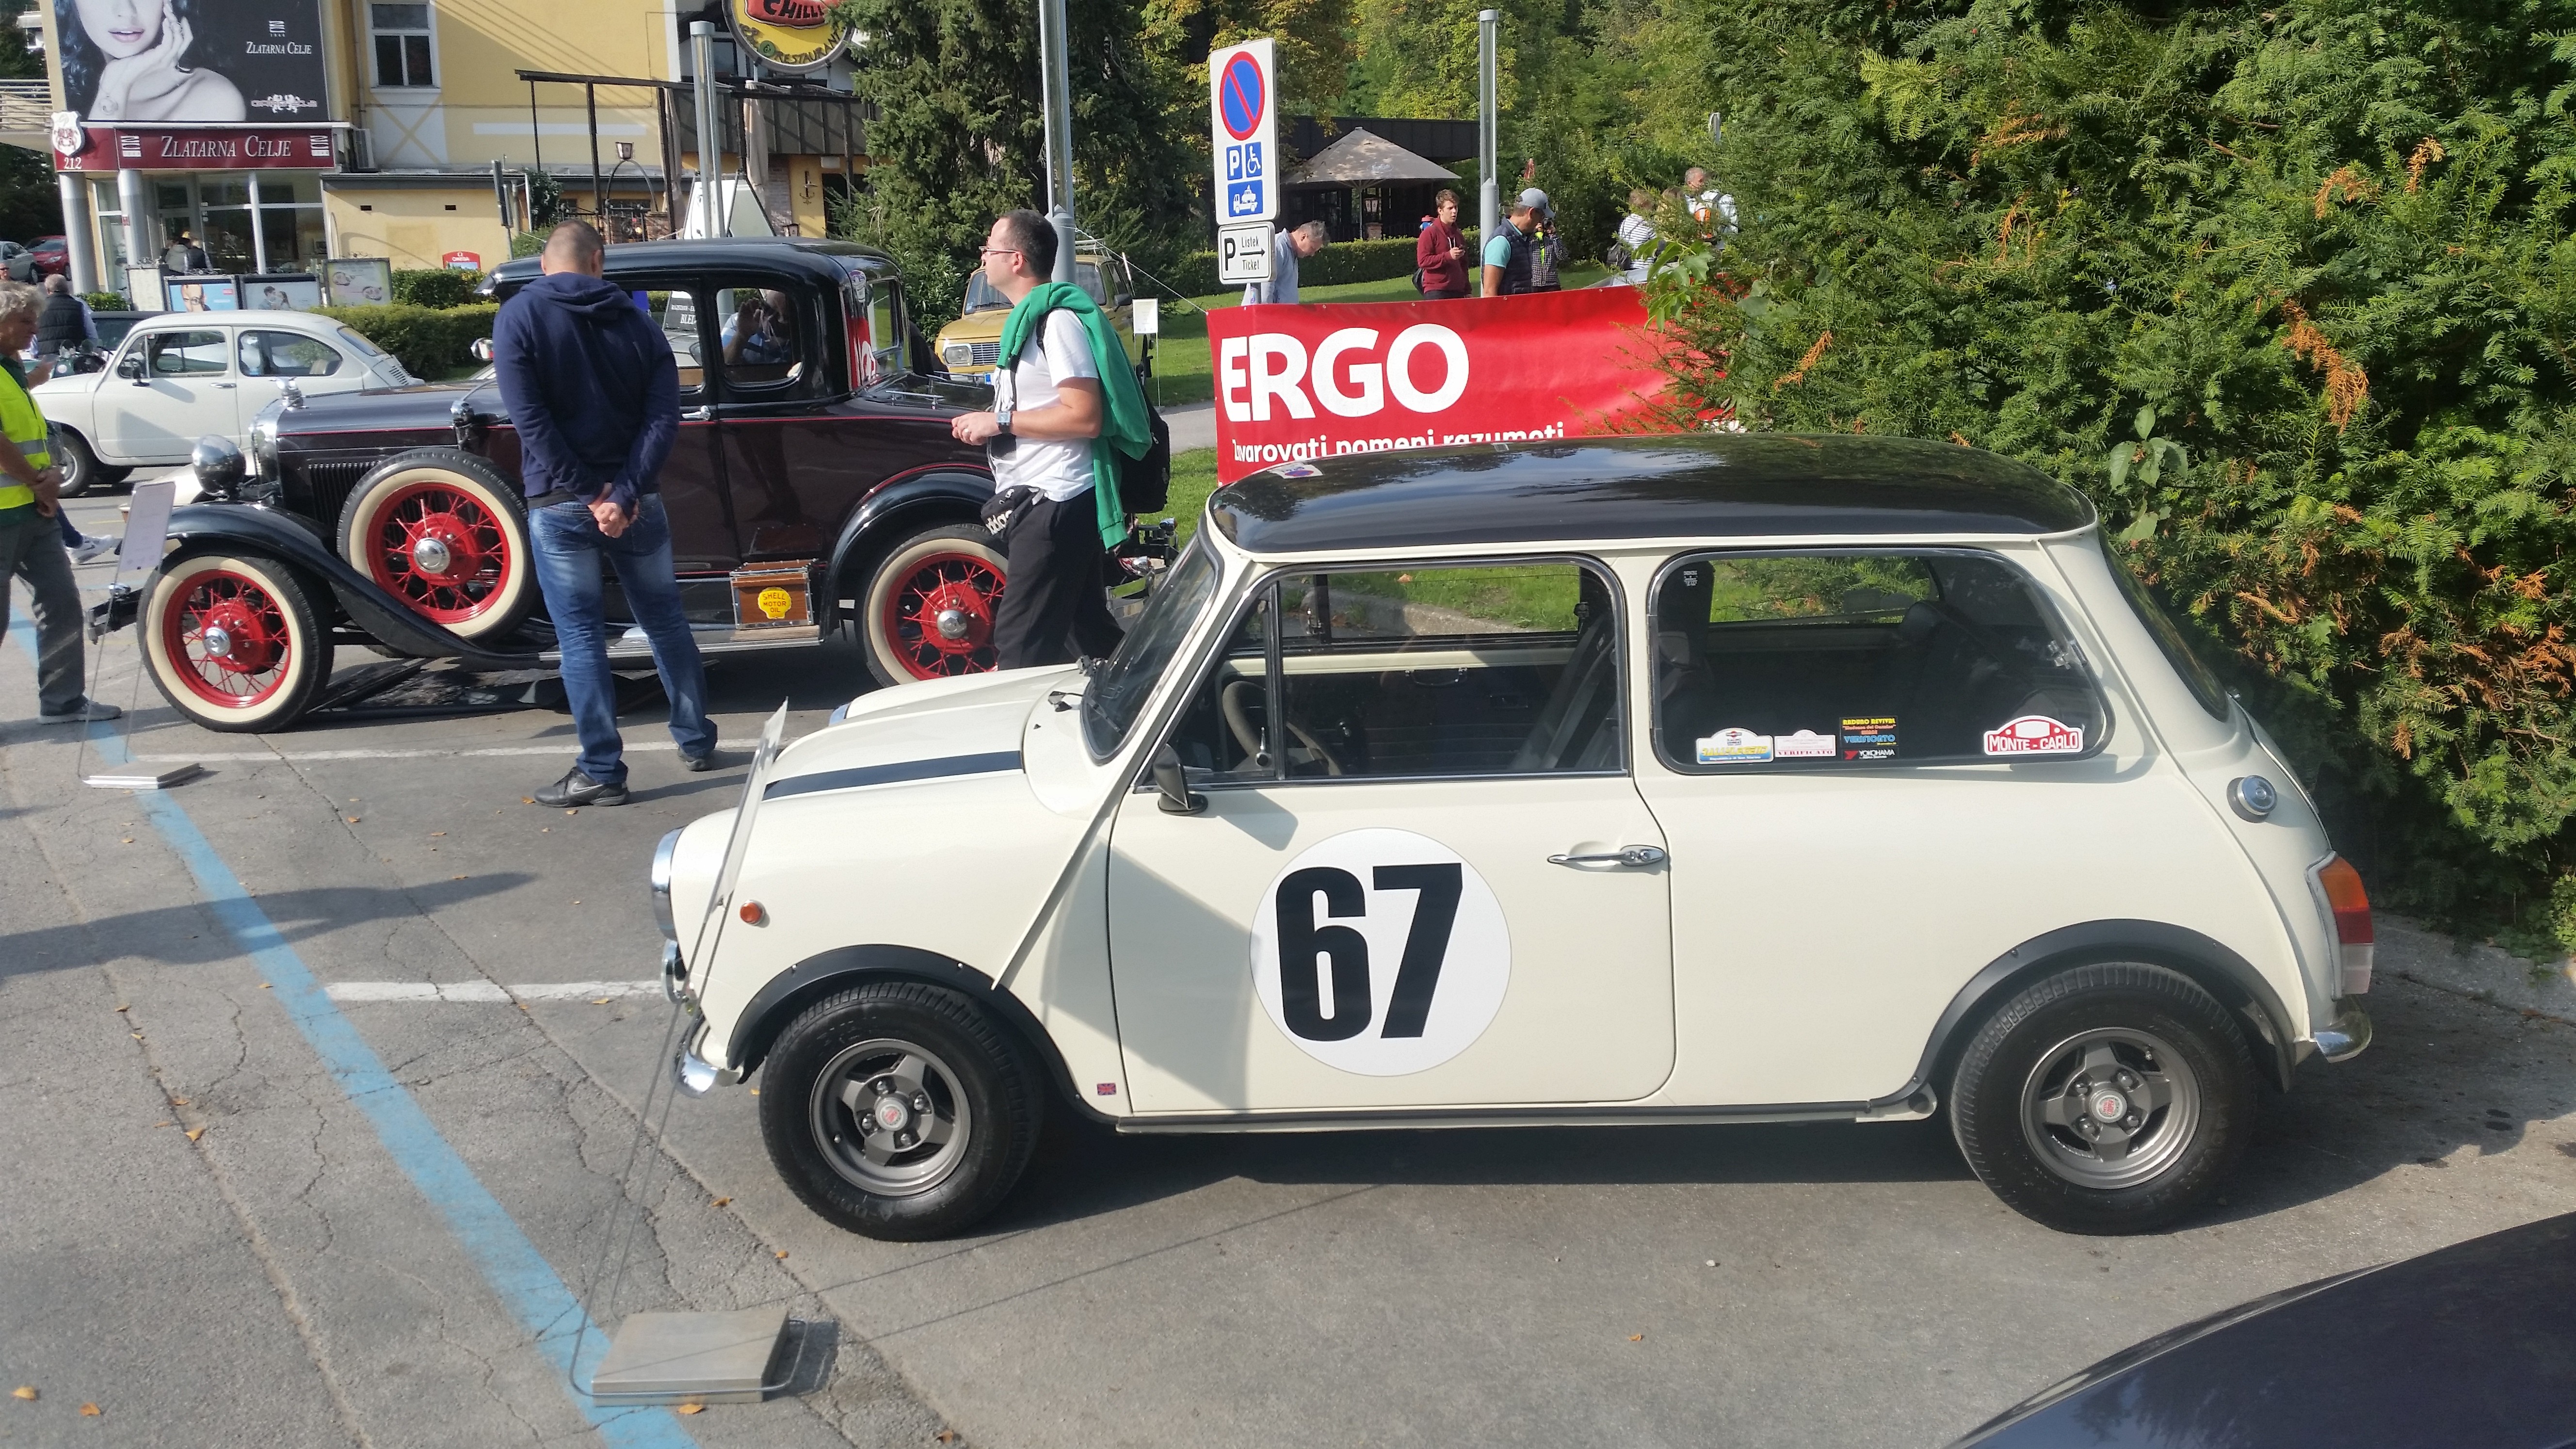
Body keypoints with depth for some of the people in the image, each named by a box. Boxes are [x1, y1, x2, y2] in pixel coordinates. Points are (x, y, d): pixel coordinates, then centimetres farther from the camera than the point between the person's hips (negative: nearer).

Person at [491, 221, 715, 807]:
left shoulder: (519, 315, -4)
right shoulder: (636, 320, 6)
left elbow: (530, 419, -14)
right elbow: (663, 418, -5)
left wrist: (586, 492, -13)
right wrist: (624, 494, -12)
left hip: (560, 502, -3)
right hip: (638, 500, 4)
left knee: (581, 637, 2)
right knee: (665, 621, 17)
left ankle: (602, 771, 5)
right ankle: (696, 740, 27)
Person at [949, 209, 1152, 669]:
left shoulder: (1057, 320, -15)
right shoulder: (1031, 318, 17)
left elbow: (1084, 417, -23)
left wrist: (1000, 421, -18)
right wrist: (988, 426, 13)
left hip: (1055, 505, -11)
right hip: (1043, 499, 11)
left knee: (1021, 643, -9)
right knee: (1087, 626, 16)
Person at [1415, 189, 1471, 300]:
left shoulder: (1459, 235, 20)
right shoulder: (1430, 233, -2)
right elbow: (1423, 261, -12)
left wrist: (1467, 290, 20)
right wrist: (1448, 256, -18)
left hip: (1458, 291, 7)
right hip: (1436, 291, -7)